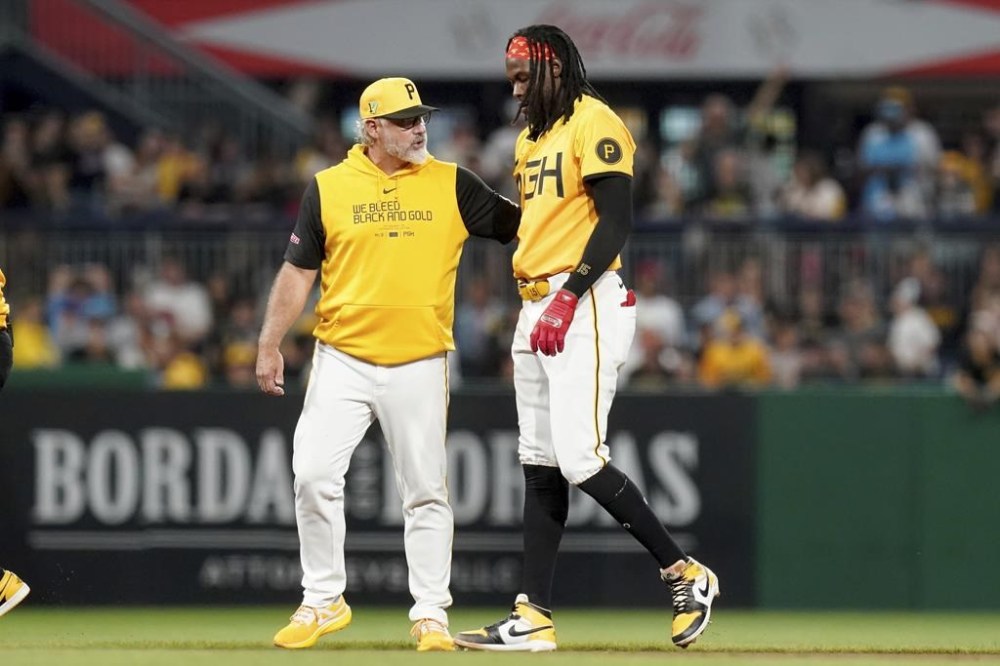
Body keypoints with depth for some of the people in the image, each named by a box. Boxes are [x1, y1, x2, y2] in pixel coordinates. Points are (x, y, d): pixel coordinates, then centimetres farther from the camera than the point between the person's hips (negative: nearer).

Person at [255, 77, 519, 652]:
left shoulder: (452, 185, 4)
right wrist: (270, 345, 2)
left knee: (426, 492, 2)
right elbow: (298, 271, 6)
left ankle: (431, 614, 10)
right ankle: (324, 600, 6)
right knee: (314, 476, -8)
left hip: (420, 364, 0)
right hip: (342, 361, 0)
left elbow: (521, 225, 3)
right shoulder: (329, 188, 3)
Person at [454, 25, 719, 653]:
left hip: (585, 306, -10)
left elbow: (617, 221, -17)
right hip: (535, 311, 10)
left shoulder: (595, 124, -9)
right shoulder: (532, 137, 20)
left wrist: (567, 296, -23)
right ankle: (534, 617, 7)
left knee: (579, 457, -17)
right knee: (541, 462, 7)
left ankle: (686, 573, -6)